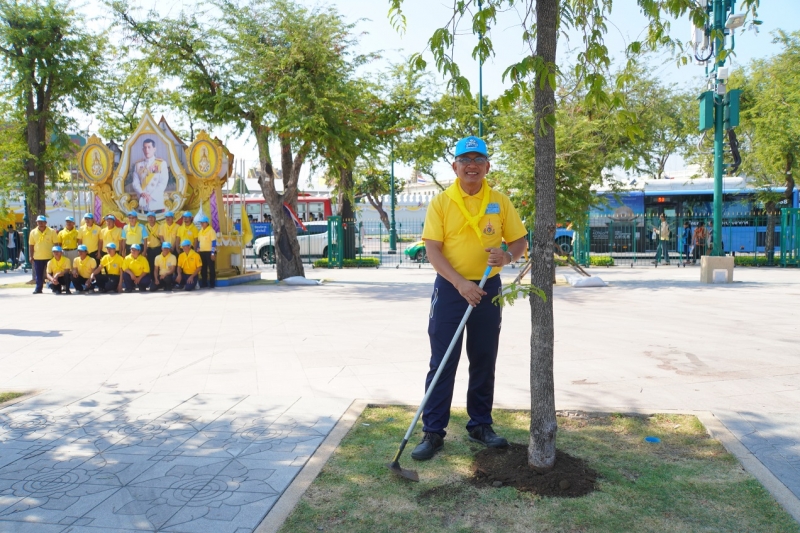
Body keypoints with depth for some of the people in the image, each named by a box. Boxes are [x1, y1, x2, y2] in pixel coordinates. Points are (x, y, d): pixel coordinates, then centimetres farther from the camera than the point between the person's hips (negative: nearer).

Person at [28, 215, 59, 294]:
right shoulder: (33, 232, 6)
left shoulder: (52, 231, -2)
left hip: (50, 257, -2)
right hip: (37, 257, 2)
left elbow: (56, 244, 0)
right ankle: (38, 288, 16)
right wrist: (31, 256, 4)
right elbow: (31, 245, 9)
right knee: (39, 275, 7)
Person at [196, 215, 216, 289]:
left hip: (209, 252, -7)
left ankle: (212, 283, 1)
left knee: (211, 268, -3)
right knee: (203, 268, 10)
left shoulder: (211, 230, -8)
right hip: (202, 252, 7)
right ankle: (204, 283, 18)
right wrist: (198, 251, 16)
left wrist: (213, 253, -17)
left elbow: (214, 242, -12)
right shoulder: (200, 231, 14)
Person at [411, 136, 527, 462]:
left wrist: (508, 256, -17)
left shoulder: (500, 202, 4)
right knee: (442, 363, 0)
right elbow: (433, 249, -9)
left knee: (484, 363, 11)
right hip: (450, 288, -2)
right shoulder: (440, 203, -3)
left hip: (488, 289, 3)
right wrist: (460, 283, -21)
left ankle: (480, 425, 26)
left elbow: (520, 241, 7)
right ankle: (433, 432, 9)